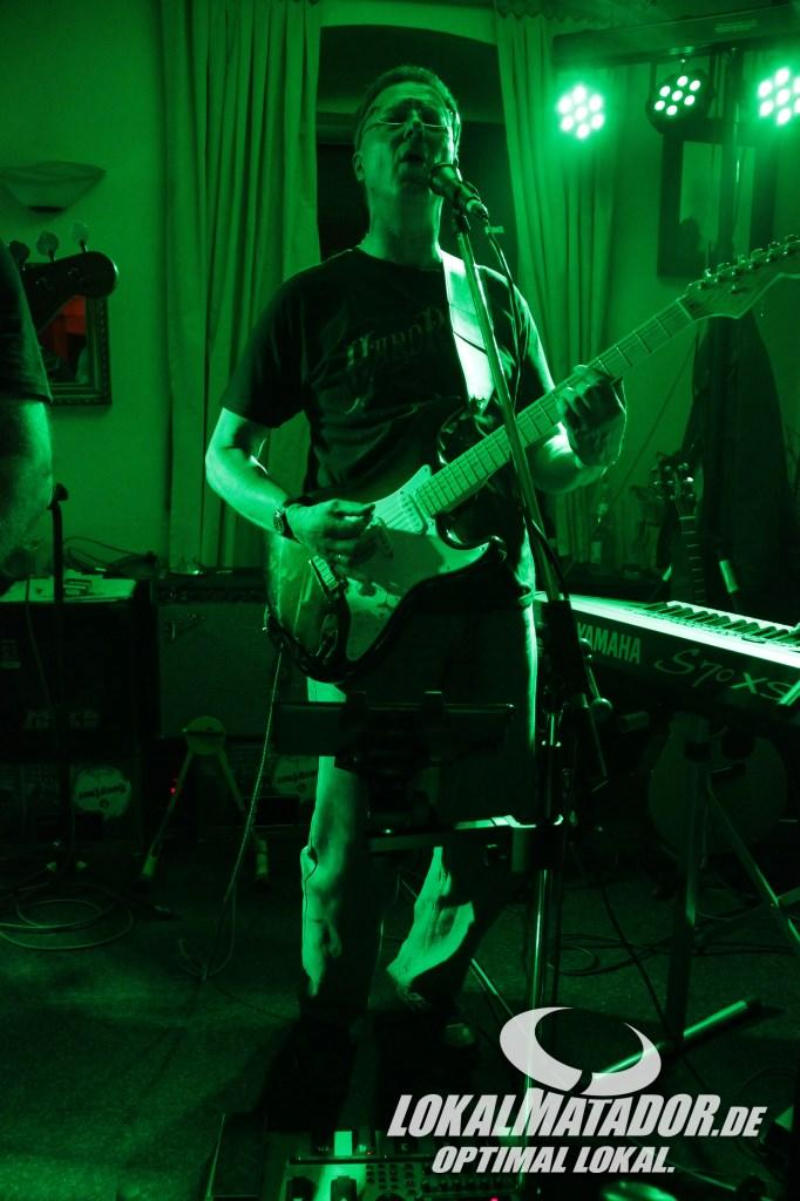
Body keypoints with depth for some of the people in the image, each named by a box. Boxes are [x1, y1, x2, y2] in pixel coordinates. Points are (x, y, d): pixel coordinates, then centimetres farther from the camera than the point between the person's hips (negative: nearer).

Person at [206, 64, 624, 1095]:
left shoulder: (497, 298, 16)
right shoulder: (313, 300, 6)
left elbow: (538, 460, 17)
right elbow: (225, 453, 6)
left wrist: (586, 453, -6)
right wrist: (294, 519, -14)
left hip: (491, 590, 4)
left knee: (497, 823, 9)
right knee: (349, 832, 1)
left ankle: (425, 984, 36)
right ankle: (329, 1021, 28)